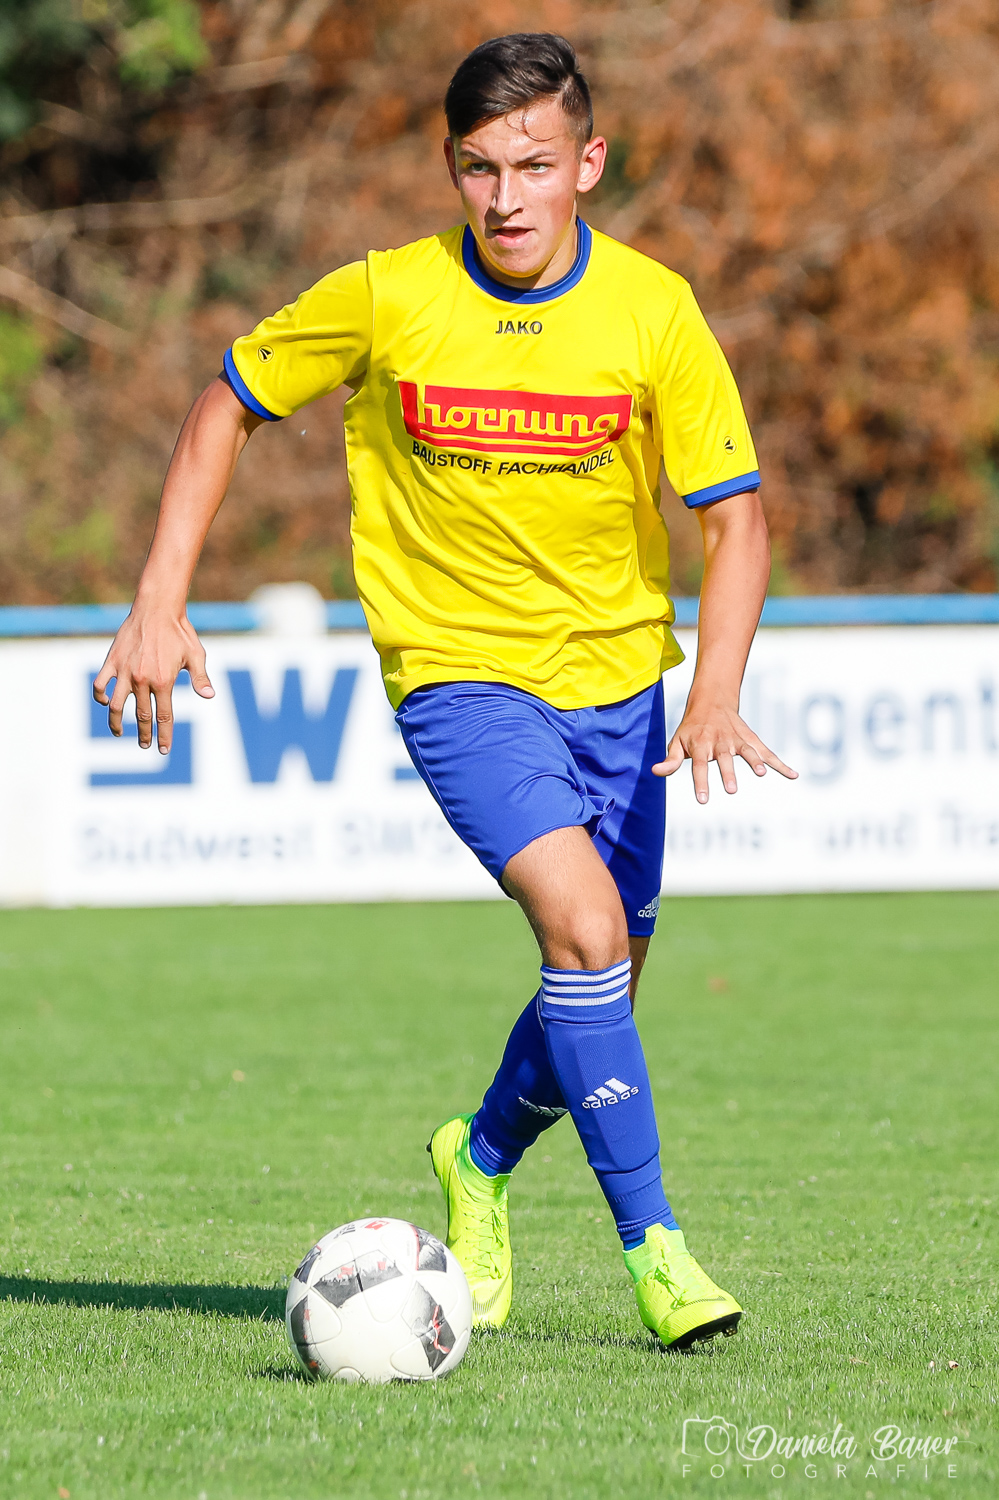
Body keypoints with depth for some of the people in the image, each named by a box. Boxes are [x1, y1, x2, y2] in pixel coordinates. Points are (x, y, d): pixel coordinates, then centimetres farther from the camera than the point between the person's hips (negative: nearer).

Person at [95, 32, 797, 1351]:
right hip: (458, 671, -3)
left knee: (605, 985, 12)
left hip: (614, 673, 3)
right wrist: (160, 605, -6)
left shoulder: (652, 310, -11)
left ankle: (485, 1158, 42)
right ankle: (651, 1244, -18)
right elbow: (226, 409, 2)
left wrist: (716, 698, -24)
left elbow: (735, 514, -9)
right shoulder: (387, 298, -13)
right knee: (584, 922, -24)